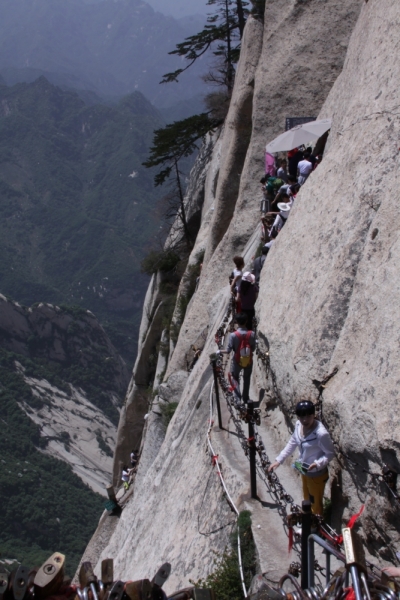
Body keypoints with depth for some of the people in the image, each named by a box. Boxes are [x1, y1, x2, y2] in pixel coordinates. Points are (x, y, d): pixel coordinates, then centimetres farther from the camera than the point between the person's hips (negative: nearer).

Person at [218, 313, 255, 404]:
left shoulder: (233, 335, -22)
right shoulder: (252, 334, -16)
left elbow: (228, 351, -16)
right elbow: (253, 349, -5)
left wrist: (220, 352, 2)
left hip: (237, 361, -2)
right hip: (248, 361, 2)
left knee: (234, 376, 23)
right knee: (246, 379, 23)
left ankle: (238, 393, 6)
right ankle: (245, 398, 35)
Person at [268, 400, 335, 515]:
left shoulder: (321, 433, -34)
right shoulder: (298, 425, -12)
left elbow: (330, 453, -21)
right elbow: (292, 443, 4)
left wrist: (317, 464, -36)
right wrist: (279, 460, 2)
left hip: (317, 474, -7)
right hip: (304, 471, 7)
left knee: (315, 504, 16)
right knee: (307, 501, 30)